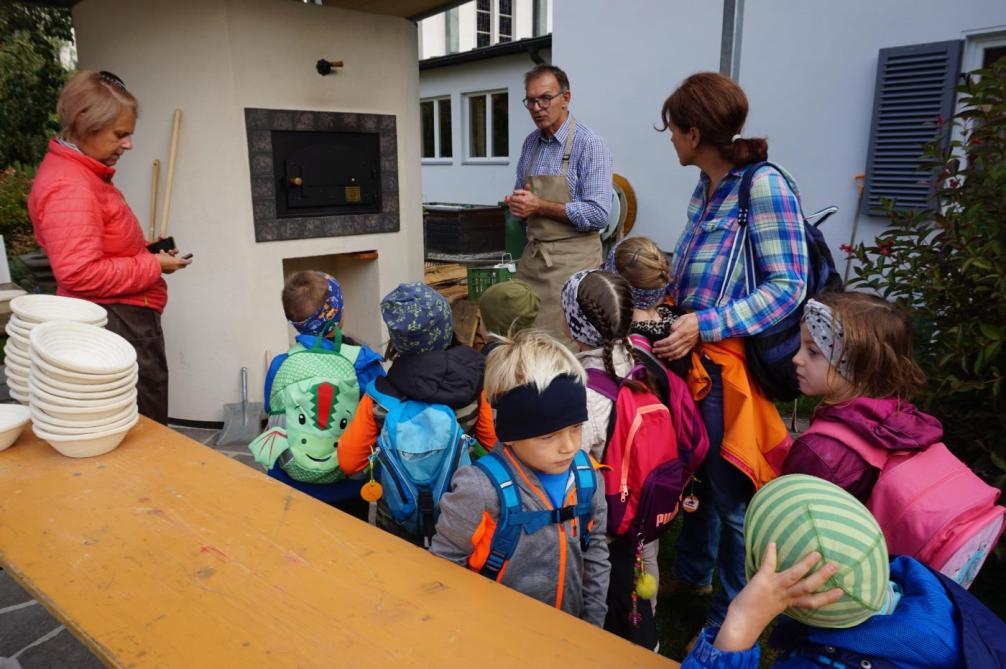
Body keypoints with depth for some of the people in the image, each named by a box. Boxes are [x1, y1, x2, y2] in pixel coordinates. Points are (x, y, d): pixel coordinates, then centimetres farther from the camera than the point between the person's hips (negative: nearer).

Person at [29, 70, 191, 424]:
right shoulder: (69, 186, -19)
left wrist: (143, 249, 11)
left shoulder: (82, 172, 15)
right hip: (117, 324, -11)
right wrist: (152, 267, -15)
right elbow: (80, 274, -26)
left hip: (125, 319, 11)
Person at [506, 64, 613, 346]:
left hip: (572, 259, -6)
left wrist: (540, 207, -16)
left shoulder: (589, 143, -10)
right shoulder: (530, 143, 11)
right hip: (532, 256, 6)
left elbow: (598, 214, -18)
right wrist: (517, 204, -1)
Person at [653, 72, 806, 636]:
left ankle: (732, 620, 27)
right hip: (692, 356, 8)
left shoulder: (764, 185, -15)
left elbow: (788, 287, -18)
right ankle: (692, 573, 44)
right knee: (695, 473, 22)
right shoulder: (706, 189, 10)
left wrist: (704, 325, -23)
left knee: (731, 494, 6)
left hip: (732, 365, -8)